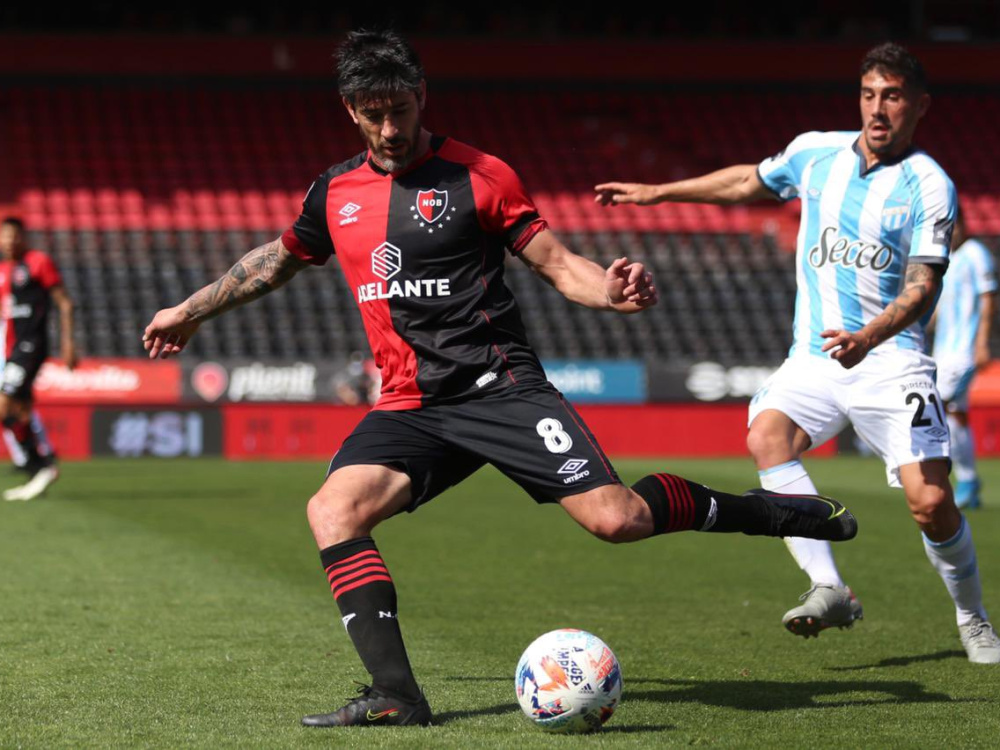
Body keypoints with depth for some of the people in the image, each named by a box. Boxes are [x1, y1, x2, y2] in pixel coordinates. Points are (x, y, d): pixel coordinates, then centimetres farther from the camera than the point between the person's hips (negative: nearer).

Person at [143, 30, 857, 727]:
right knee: (332, 510, -22)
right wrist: (191, 311, 35)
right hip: (410, 405, 4)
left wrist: (610, 289, -21)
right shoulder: (335, 193, 11)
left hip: (501, 386, -4)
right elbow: (277, 260, 30)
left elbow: (556, 262, 0)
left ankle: (755, 510, 10)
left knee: (615, 518, -17)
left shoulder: (478, 175, 0)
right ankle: (395, 694, -23)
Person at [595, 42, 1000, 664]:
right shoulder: (816, 153, 7)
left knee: (930, 500, -14)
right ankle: (830, 589, -26)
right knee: (767, 433, -26)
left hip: (890, 357, -4)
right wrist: (657, 192, 30)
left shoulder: (930, 187, -6)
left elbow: (922, 286, -14)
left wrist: (868, 337, -32)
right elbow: (749, 182, 26)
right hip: (814, 355, 4)